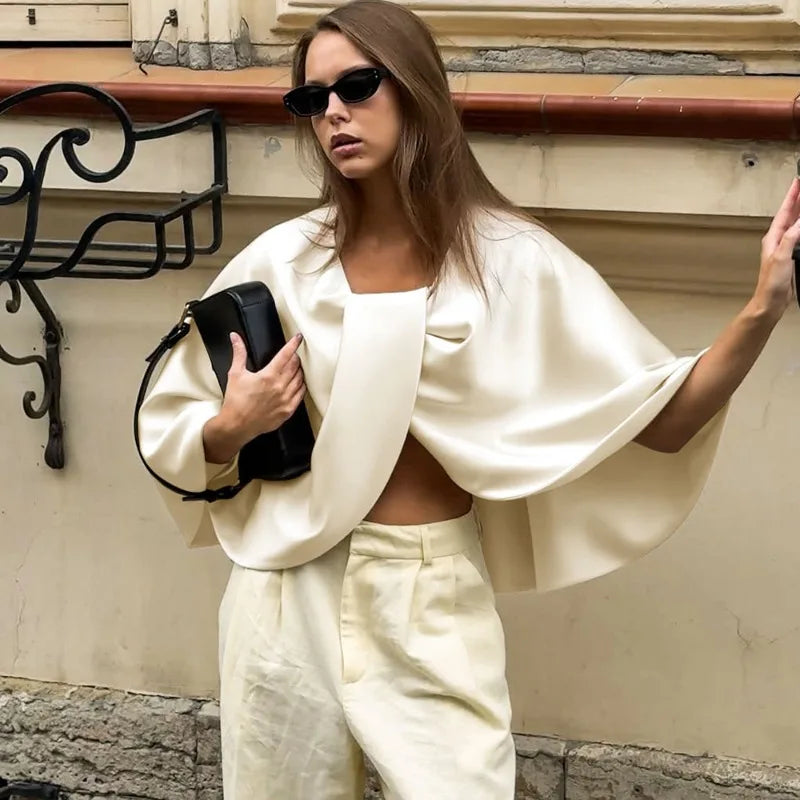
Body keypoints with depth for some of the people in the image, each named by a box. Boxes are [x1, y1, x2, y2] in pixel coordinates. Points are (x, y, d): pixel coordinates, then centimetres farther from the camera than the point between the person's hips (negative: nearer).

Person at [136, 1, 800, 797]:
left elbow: (660, 422, -7)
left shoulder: (510, 260, -6)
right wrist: (232, 427, -14)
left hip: (436, 599, -1)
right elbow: (173, 437, 7)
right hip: (292, 590, 2)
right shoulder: (280, 262, -3)